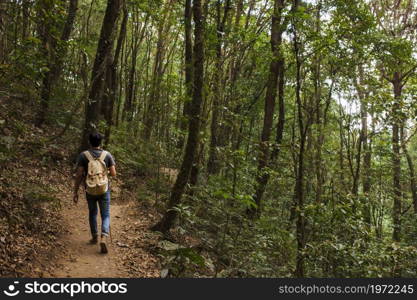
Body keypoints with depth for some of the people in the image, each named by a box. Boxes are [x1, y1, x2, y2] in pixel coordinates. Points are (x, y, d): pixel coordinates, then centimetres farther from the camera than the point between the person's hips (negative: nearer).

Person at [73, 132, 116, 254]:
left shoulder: (83, 155, -7)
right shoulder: (107, 155, -5)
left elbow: (79, 175, -10)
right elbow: (113, 173, -6)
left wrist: (75, 192, -4)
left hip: (90, 190, 1)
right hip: (104, 190, -1)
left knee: (92, 213, 23)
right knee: (105, 215, 7)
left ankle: (94, 237, 33)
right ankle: (104, 237, -16)